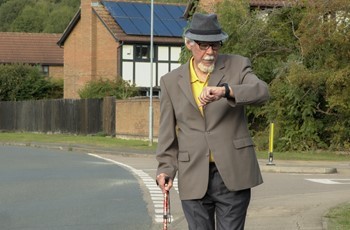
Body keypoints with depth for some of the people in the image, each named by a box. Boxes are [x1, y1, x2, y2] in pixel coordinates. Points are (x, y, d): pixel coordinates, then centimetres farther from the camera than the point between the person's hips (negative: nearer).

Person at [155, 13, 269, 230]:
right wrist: (166, 168, 1)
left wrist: (224, 90, -33)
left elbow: (261, 91, -17)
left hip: (233, 174, -1)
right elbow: (168, 133, 12)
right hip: (194, 179, 2)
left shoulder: (237, 66, 3)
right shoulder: (171, 81, 8)